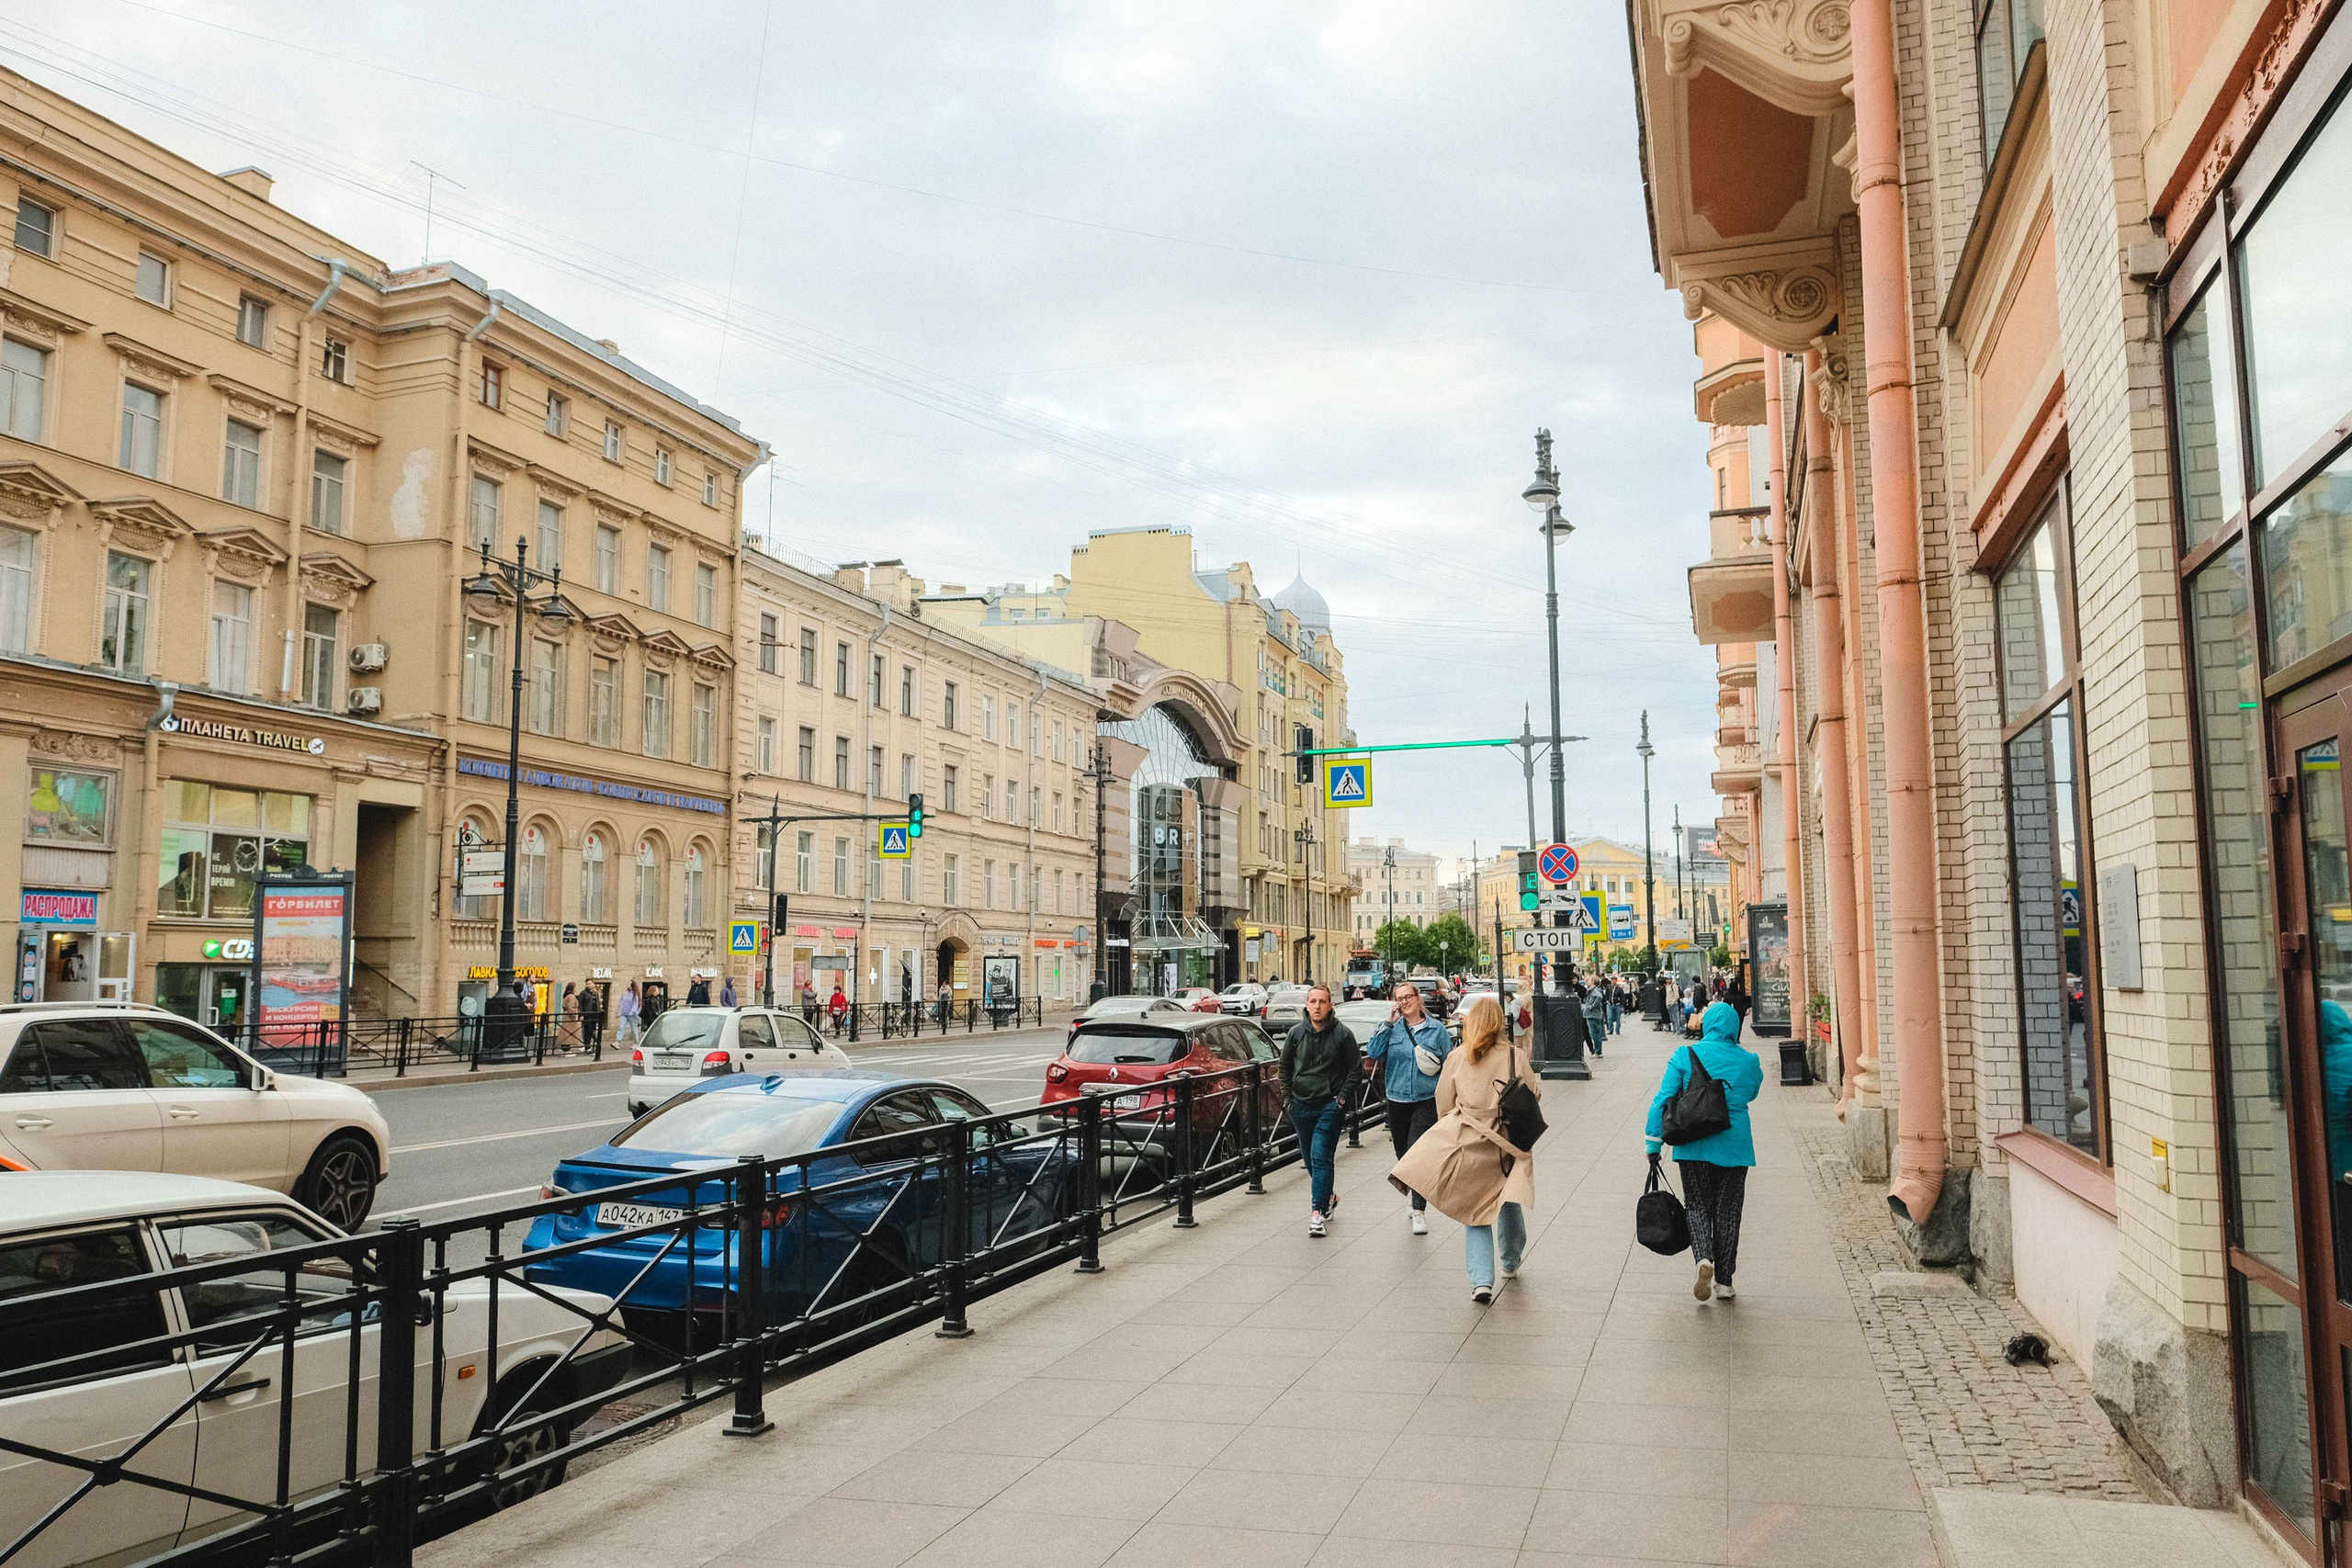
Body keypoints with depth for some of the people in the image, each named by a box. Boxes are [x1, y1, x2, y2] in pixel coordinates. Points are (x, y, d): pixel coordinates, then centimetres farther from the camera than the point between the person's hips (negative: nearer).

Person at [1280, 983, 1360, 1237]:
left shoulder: (1343, 1034, -5)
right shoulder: (1296, 1033, 2)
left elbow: (1355, 1069, 2)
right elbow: (1285, 1066, 13)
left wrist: (1343, 1097, -7)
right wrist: (1288, 1096, 5)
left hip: (1330, 1105, -4)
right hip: (1301, 1106, 4)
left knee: (1321, 1157, -13)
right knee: (1309, 1158, 14)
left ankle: (1317, 1211, -12)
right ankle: (1327, 1196, 36)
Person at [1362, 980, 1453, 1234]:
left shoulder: (1437, 1029, -1)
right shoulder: (1393, 1028, 3)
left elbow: (1449, 1064, 4)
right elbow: (1374, 1052, -10)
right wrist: (1388, 1023, -10)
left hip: (1426, 1101, -3)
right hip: (1397, 1100, 3)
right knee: (1403, 1155, 13)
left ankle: (1419, 1212, -13)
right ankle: (1417, 1198, 37)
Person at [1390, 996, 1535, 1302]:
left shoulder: (1457, 1059, -4)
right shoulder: (1516, 1056, -7)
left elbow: (1444, 1105, 4)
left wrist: (1453, 1128, 23)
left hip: (1467, 1144, 0)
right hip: (1507, 1145, 1)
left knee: (1476, 1212, 7)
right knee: (1508, 1203, 22)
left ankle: (1481, 1280, -7)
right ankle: (1511, 1263, 43)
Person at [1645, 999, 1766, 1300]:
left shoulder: (1685, 1056, -5)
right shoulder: (1749, 1061, -1)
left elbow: (1664, 1099, -8)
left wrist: (1654, 1142, -4)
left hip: (1693, 1146, -1)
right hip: (1735, 1146, 1)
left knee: (1698, 1205, 11)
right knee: (1727, 1210, 11)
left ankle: (1704, 1257, -15)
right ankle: (1723, 1280, 14)